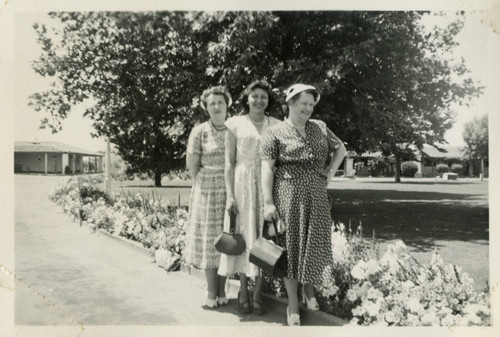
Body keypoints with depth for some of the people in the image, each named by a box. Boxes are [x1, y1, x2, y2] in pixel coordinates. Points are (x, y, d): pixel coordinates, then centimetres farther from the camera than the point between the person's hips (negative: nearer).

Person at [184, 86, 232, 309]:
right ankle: (211, 292, 15)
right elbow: (192, 164, -1)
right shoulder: (200, 131, -2)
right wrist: (204, 184, -1)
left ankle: (222, 290, 19)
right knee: (209, 239, 3)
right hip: (207, 191, -2)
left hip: (230, 192, 2)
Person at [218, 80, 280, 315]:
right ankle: (243, 291, 18)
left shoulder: (276, 125, 8)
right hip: (242, 184, -1)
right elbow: (229, 162, 1)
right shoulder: (235, 124, 4)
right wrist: (230, 194, -7)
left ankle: (258, 293, 17)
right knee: (243, 235, 3)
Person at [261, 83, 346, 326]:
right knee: (291, 245, 2)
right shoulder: (276, 133, -2)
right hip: (288, 194, -4)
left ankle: (309, 289, 30)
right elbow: (267, 169, -7)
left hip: (316, 195, 4)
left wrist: (329, 171, 9)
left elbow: (340, 149, 24)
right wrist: (268, 202, -14)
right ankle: (293, 304, 13)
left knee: (314, 244, 6)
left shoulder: (320, 128, 12)